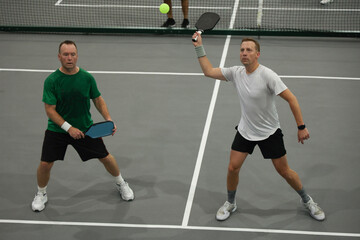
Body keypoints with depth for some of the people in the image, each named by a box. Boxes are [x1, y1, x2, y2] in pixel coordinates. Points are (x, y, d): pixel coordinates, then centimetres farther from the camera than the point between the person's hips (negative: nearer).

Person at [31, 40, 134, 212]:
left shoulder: (87, 78, -8)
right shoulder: (51, 81, -15)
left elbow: (98, 100, 5)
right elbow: (50, 109, -15)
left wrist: (108, 120, -10)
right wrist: (69, 128, -24)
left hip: (85, 128, 2)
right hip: (57, 129, -2)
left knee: (105, 157, 7)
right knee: (45, 164, -8)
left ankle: (121, 184, 36)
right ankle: (41, 194, 21)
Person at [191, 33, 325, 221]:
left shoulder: (267, 75, -24)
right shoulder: (236, 72, -8)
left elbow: (291, 99, -21)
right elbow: (208, 71, 2)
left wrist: (301, 127, -21)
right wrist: (199, 47, -5)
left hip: (269, 132, -4)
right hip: (245, 131, 4)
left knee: (284, 172, 5)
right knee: (232, 168, 0)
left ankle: (307, 201, 29)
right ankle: (230, 204, 26)